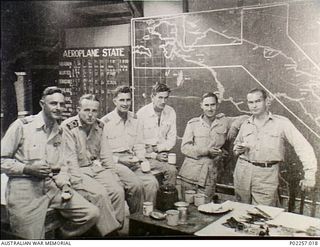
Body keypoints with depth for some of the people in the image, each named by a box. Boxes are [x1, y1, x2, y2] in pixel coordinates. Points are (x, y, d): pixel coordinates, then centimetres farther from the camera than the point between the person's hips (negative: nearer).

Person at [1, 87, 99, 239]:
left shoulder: (59, 132, 13)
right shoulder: (22, 125, -5)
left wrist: (65, 184, -2)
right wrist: (27, 168, -17)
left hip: (53, 186, 5)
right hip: (24, 187, -5)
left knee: (92, 213, -4)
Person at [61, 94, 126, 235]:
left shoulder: (99, 126, 9)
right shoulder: (68, 126, -10)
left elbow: (105, 152, 13)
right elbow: (70, 158, -14)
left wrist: (114, 172, 0)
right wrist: (78, 183, -20)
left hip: (96, 167, 6)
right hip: (78, 170, -5)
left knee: (118, 190, -16)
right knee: (100, 194, -27)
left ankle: (117, 227, -4)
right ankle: (110, 231, -12)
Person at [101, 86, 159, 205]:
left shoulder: (134, 119, 14)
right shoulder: (105, 122, -4)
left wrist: (141, 158, 1)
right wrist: (119, 159, -14)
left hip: (133, 161, 5)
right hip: (114, 163, -5)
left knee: (152, 183, -18)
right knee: (137, 185, -27)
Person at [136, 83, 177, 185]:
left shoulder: (171, 112, 4)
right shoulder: (141, 114, -9)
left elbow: (172, 139, 7)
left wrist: (157, 148, -9)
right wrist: (154, 155, -15)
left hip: (162, 153, 4)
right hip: (146, 155, -4)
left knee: (172, 170, -23)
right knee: (171, 169, -24)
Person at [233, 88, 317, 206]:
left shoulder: (281, 123, -6)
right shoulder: (246, 124, 8)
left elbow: (303, 147, -10)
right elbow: (237, 144, 24)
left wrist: (310, 176, -17)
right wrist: (238, 149, -1)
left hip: (267, 175, -4)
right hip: (243, 172, 4)